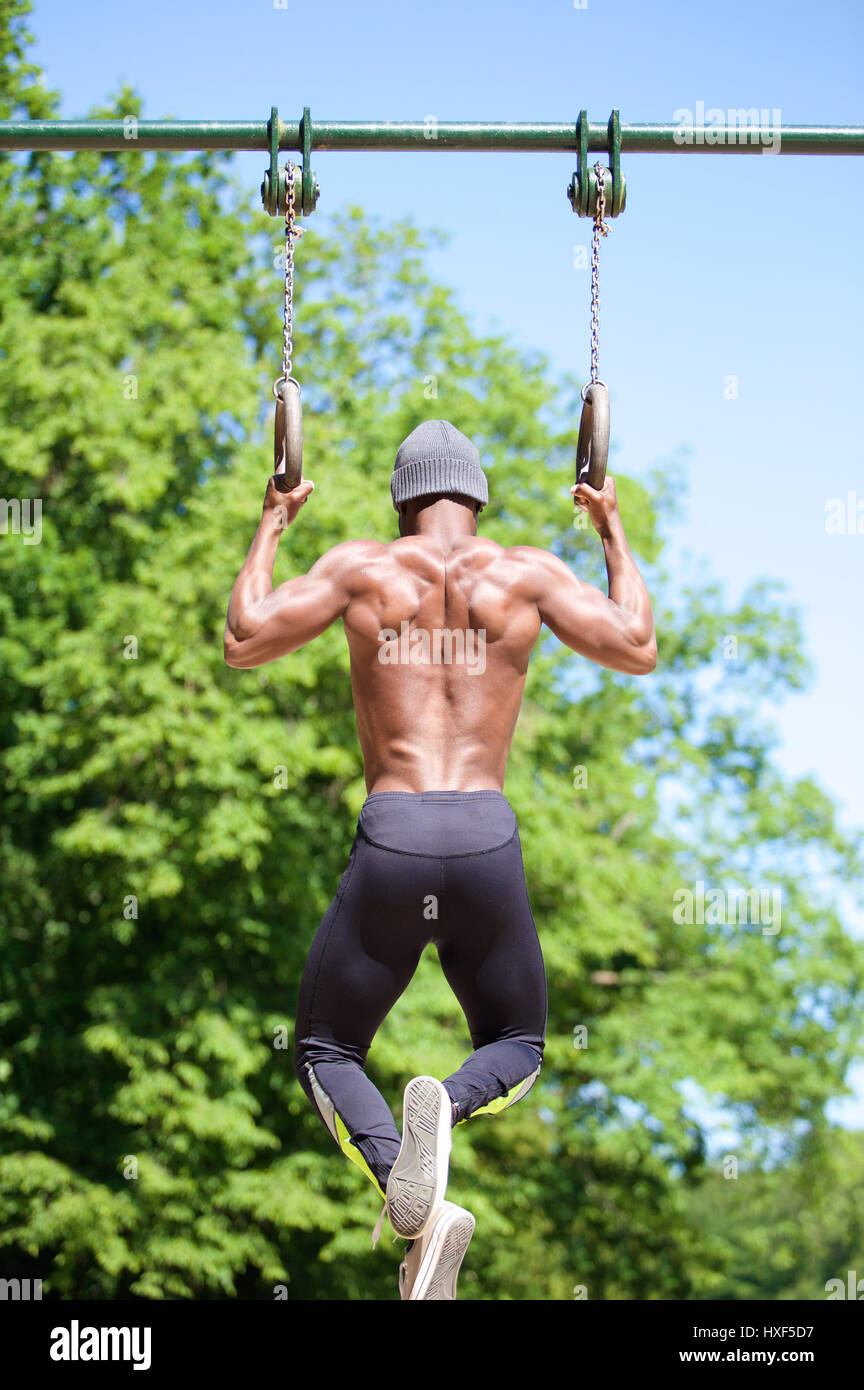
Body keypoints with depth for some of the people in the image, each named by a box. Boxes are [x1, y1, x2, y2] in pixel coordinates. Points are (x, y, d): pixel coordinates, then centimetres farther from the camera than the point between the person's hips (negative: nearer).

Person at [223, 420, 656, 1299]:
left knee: (325, 1054, 16)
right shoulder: (527, 573, 8)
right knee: (516, 1052, 23)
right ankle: (446, 1105, -17)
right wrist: (613, 533, 24)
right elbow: (638, 650, 11)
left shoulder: (362, 567, 6)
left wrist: (270, 527, 20)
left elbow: (243, 641, 7)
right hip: (489, 840, 1)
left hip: (390, 838, -1)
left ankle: (412, 1203, -16)